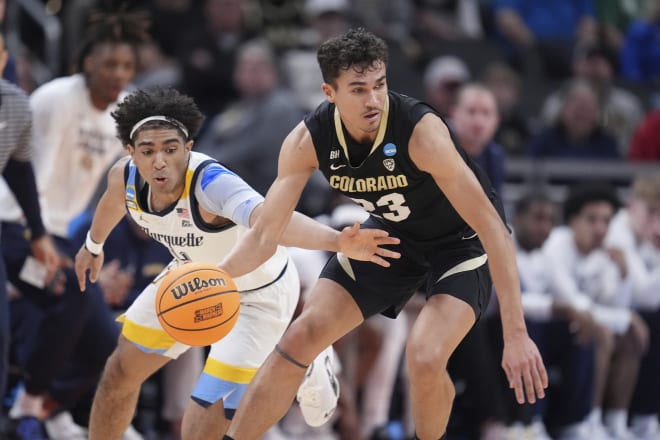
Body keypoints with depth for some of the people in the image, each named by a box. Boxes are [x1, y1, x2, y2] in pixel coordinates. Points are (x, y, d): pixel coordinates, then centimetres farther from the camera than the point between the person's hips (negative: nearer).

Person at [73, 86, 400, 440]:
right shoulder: (125, 177, -20)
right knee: (121, 373, 13)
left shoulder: (210, 183, -41)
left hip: (258, 294, -6)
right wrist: (94, 245, 27)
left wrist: (338, 241, -79)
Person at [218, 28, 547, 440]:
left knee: (424, 359, -25)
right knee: (300, 339, -3)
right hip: (391, 233, 5)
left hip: (462, 241, -5)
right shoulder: (308, 141, -21)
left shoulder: (420, 131, -35)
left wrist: (516, 333, -40)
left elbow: (490, 225, -35)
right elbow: (266, 236, -15)